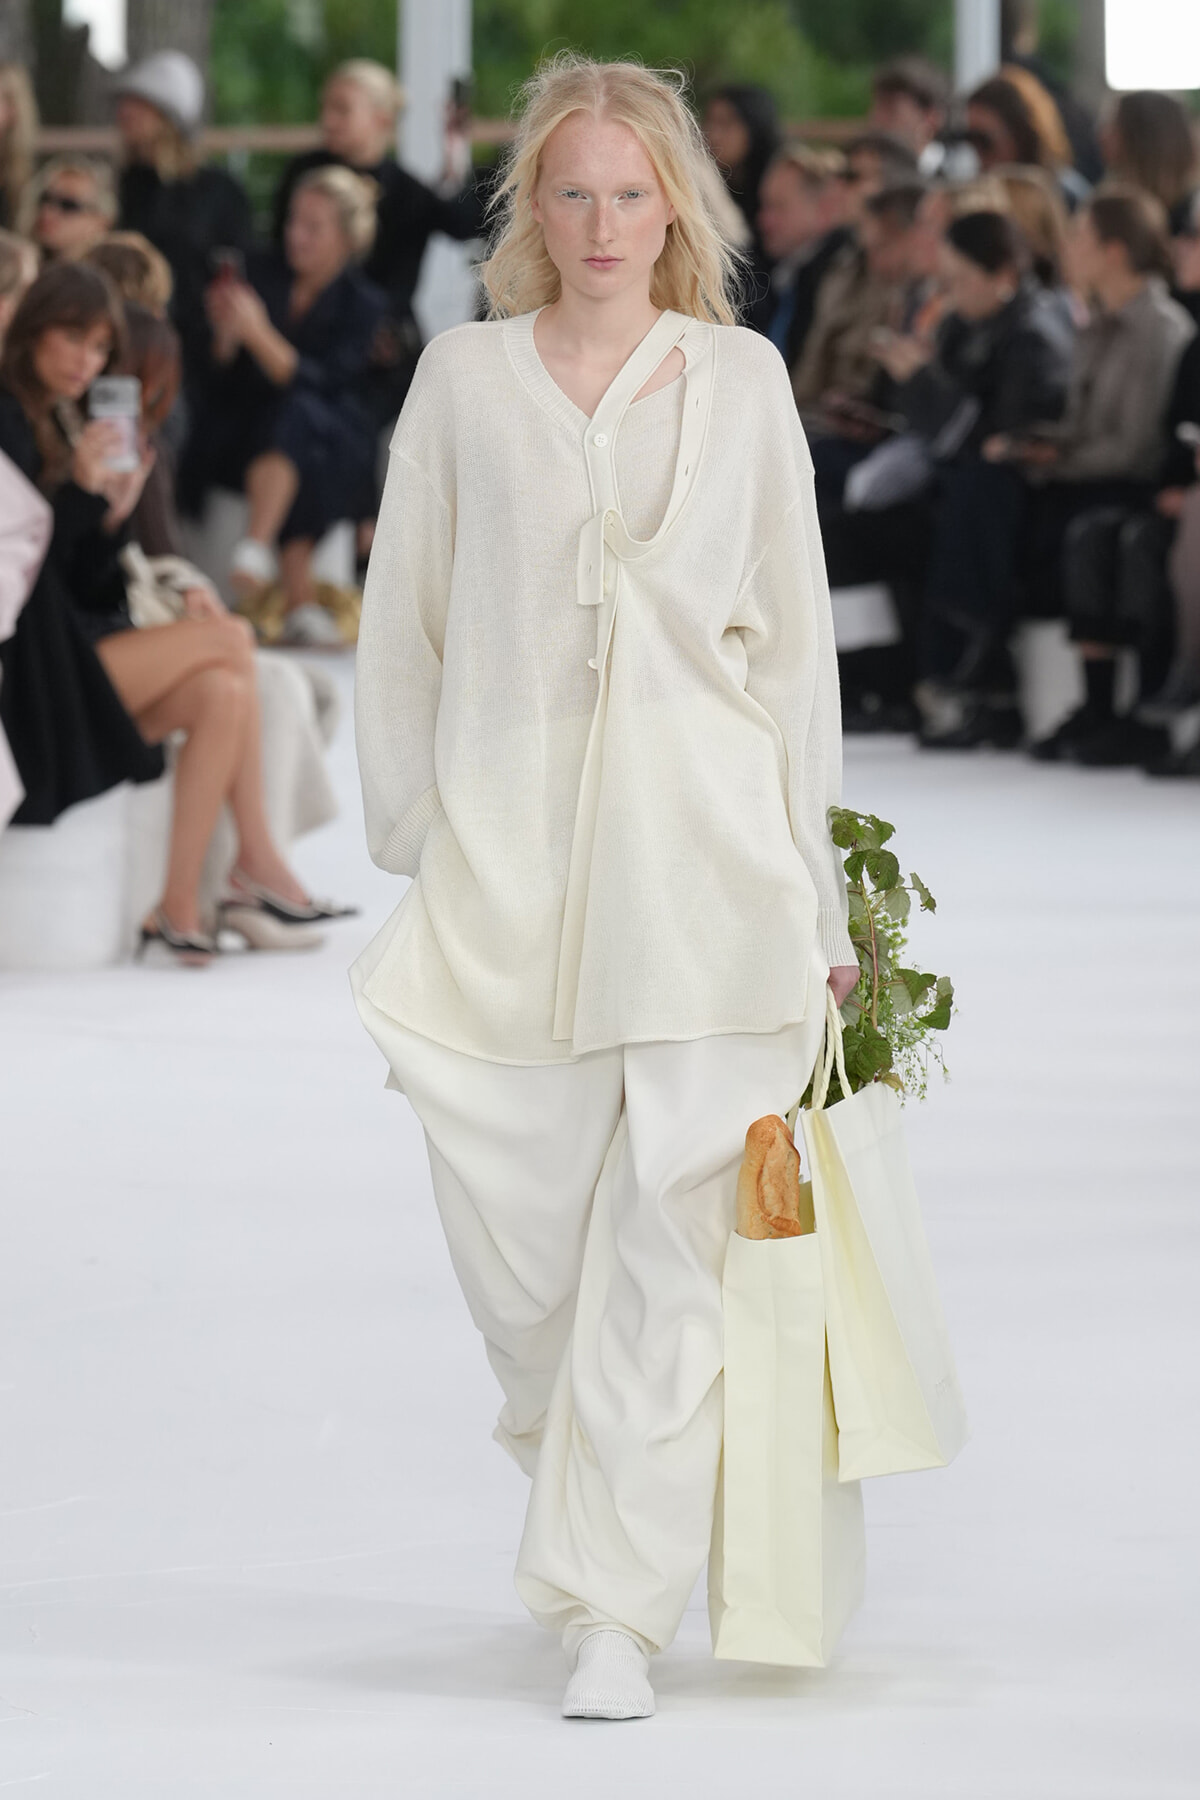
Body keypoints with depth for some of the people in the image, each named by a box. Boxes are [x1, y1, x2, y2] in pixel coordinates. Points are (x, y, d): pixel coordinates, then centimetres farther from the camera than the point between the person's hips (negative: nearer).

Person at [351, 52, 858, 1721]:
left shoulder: (740, 379, 8)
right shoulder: (464, 379, 7)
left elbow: (793, 634, 10)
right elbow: (400, 625, 10)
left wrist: (812, 889, 7)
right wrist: (411, 849, 5)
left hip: (703, 854, 0)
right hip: (508, 861, 1)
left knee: (668, 1238, -7)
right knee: (517, 1237, 1)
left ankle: (616, 1610, -4)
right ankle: (586, 1471, 31)